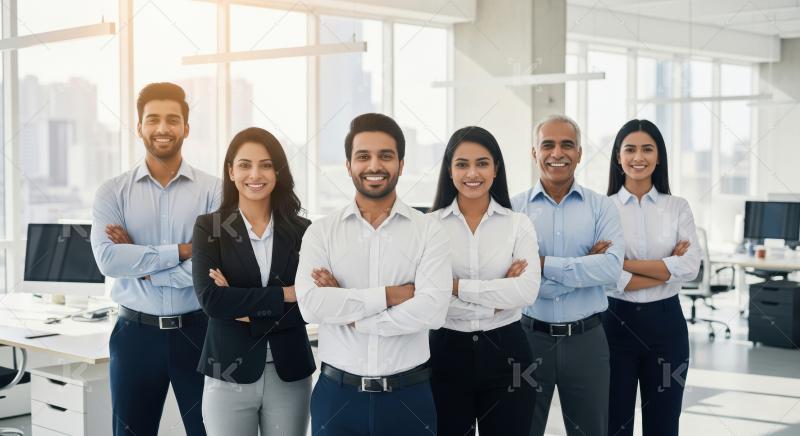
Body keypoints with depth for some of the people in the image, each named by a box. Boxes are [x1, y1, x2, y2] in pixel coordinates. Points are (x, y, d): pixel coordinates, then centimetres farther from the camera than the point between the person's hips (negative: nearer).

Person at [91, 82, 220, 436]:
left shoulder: (214, 190, -3)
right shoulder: (112, 192, 1)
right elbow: (108, 259, -13)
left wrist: (141, 266, -12)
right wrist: (180, 251, -15)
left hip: (196, 331, -1)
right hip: (135, 333, 1)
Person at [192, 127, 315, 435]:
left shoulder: (301, 230, 2)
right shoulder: (209, 227, -1)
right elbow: (210, 299, -14)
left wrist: (244, 309, -14)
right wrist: (284, 294, -15)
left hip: (290, 375, 1)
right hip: (229, 375, -1)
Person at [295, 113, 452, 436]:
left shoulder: (429, 231, -1)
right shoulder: (321, 232, 1)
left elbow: (432, 309, -15)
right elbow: (310, 304, -13)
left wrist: (348, 314, -12)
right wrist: (390, 294, -15)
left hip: (408, 396, 0)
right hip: (337, 395, 1)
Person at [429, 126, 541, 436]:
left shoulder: (518, 224, 0)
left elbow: (527, 291, -14)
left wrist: (457, 287, -15)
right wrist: (498, 295, -13)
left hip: (506, 352, 1)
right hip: (446, 352, 0)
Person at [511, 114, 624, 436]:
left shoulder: (602, 207, 1)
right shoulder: (515, 208, -1)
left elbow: (612, 267, -14)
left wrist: (544, 263, -17)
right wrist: (585, 265, -15)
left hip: (586, 339, 1)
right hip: (528, 336, -1)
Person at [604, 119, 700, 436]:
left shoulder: (678, 207, 4)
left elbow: (690, 267, -11)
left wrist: (624, 262, -15)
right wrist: (667, 268, -13)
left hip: (666, 323, 2)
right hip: (616, 322, -1)